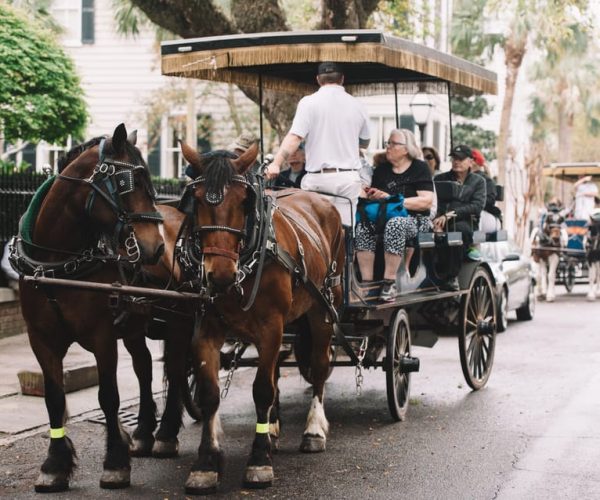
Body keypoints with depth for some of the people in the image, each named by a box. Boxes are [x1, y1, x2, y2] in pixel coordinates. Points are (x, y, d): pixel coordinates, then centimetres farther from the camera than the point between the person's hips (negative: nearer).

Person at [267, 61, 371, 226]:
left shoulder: (309, 102, -4)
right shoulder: (357, 105, 8)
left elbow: (294, 137, -15)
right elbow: (365, 142, 21)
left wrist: (277, 163, -17)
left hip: (319, 177, -2)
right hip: (349, 177, 3)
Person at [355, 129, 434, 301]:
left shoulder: (419, 168, 3)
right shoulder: (381, 169, 18)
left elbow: (427, 201, -9)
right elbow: (371, 196, 19)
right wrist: (372, 196, -7)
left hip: (415, 219, -4)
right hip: (384, 217, 4)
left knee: (395, 223, -38)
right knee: (363, 226, -28)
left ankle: (389, 282, -34)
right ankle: (367, 282, -31)